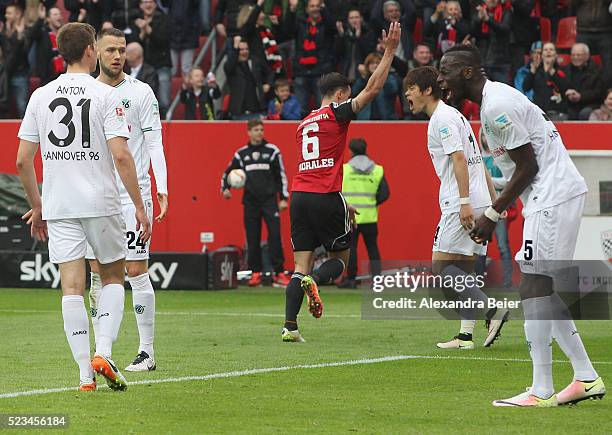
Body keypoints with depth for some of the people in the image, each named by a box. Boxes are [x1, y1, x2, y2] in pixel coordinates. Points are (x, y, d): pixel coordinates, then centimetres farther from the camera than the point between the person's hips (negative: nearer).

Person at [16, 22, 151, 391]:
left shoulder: (40, 97, 5)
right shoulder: (105, 95, -6)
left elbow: (22, 160, 5)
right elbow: (120, 156, -14)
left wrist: (37, 207, 17)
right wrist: (139, 207, -8)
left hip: (58, 208, 3)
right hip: (101, 203, -3)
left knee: (72, 287, 1)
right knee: (113, 277, 15)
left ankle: (85, 373, -2)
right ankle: (103, 352, -3)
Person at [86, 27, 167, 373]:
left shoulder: (141, 92, 0)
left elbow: (154, 143, -3)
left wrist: (162, 188, -13)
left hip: (133, 194, -4)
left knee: (137, 271, -6)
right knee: (98, 273, 3)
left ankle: (147, 351, -1)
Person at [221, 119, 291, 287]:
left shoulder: (272, 151, 4)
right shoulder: (241, 153, 10)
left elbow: (281, 175, 5)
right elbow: (228, 172, 21)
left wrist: (283, 198, -1)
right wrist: (225, 188, 4)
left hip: (269, 199, -2)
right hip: (250, 201, 2)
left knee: (275, 235, -11)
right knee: (252, 238, 2)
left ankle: (279, 272, -9)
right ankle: (255, 272, 10)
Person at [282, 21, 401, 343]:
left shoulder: (304, 124, 22)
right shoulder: (336, 113, 0)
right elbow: (372, 89, -6)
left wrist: (341, 204, 31)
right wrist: (389, 52, -1)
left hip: (299, 195, 6)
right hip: (325, 197, -6)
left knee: (301, 265, 4)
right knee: (340, 257, 9)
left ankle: (290, 326, -8)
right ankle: (315, 281, -24)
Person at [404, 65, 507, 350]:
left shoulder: (442, 118, -8)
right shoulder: (453, 116, 22)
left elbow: (459, 159, -19)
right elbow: (479, 162, 23)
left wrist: (464, 202, -24)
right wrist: (494, 201, 23)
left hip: (462, 204, -10)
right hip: (480, 203, 10)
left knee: (441, 265, -10)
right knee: (463, 270, 8)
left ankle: (492, 311, -17)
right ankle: (466, 334, 4)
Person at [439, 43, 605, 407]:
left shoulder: (497, 107, -15)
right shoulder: (496, 99, 17)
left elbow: (527, 166, -16)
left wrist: (492, 215, -10)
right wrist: (494, 215, 16)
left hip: (552, 197, -11)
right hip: (558, 195, 11)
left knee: (534, 288, -11)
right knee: (546, 291, 13)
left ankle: (542, 391, -12)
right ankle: (587, 378, 15)